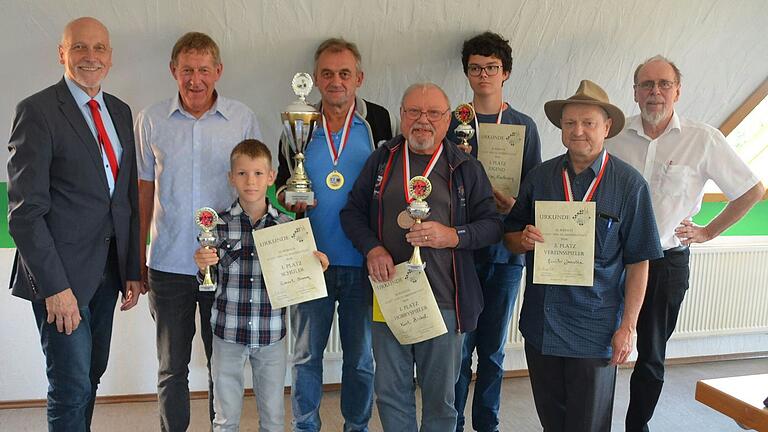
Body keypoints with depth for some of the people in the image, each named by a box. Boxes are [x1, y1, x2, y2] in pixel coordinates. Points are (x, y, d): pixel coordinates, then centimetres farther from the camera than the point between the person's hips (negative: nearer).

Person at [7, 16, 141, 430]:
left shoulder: (120, 112, 11)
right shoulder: (37, 111, -10)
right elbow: (25, 210, -14)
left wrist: (133, 269, 10)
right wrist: (54, 287, -17)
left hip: (109, 269, 6)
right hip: (62, 273, -6)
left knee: (91, 375, 16)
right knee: (71, 388, 0)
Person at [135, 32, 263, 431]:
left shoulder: (243, 119, -1)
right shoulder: (151, 120, 0)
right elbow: (144, 192, 7)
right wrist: (137, 256, 6)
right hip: (168, 264, 1)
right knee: (172, 367, 12)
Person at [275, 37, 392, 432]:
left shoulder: (378, 120, 0)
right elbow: (281, 186, 11)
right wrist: (290, 200, -11)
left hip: (361, 262, -1)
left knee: (360, 355, 12)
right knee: (306, 353, 11)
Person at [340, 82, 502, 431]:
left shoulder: (466, 168, 3)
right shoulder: (381, 160, 8)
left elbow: (492, 225, 2)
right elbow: (353, 211, 10)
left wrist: (454, 236, -16)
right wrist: (371, 248, -8)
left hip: (444, 301, -1)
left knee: (440, 396, 11)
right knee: (390, 392, 12)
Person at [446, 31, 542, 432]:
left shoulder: (524, 126, 6)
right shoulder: (452, 123, 4)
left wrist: (514, 205, -14)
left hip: (505, 249, 1)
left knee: (493, 347, 10)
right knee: (459, 344, 1)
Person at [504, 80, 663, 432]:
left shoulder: (629, 184, -8)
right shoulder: (539, 177, 2)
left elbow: (638, 262, -5)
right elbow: (511, 237, 10)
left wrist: (628, 326, -7)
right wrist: (524, 240, -13)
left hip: (595, 330, -3)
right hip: (540, 324, 4)